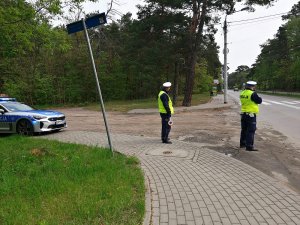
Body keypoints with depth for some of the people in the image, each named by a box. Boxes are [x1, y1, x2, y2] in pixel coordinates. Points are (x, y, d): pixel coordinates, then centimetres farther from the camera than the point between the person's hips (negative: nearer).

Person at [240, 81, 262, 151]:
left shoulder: (242, 93, 6)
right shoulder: (252, 94, -18)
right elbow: (259, 101, -9)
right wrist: (258, 97, 10)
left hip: (243, 113, 8)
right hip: (251, 114, -8)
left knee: (244, 129, 19)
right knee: (251, 131, -3)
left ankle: (242, 143, 29)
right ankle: (249, 146, -2)